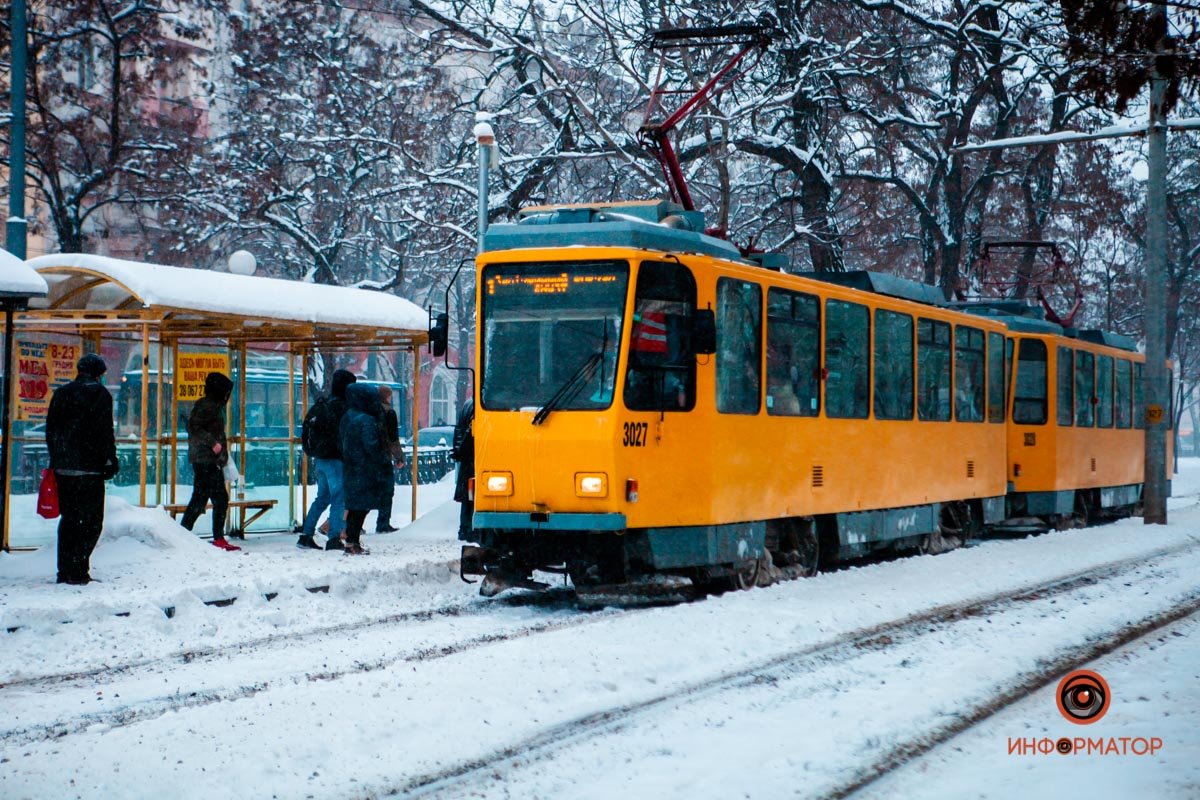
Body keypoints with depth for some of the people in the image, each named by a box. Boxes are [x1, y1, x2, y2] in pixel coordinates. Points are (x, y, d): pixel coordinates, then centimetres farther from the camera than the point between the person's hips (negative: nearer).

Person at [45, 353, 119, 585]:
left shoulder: (61, 393, 12)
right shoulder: (99, 393, -6)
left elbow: (51, 429, 14)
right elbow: (105, 431, -12)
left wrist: (55, 460, 19)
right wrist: (110, 461, -6)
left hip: (63, 468, 6)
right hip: (90, 468, -6)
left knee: (68, 518, 13)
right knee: (91, 520, -1)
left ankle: (64, 570, 12)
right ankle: (78, 571, -9)